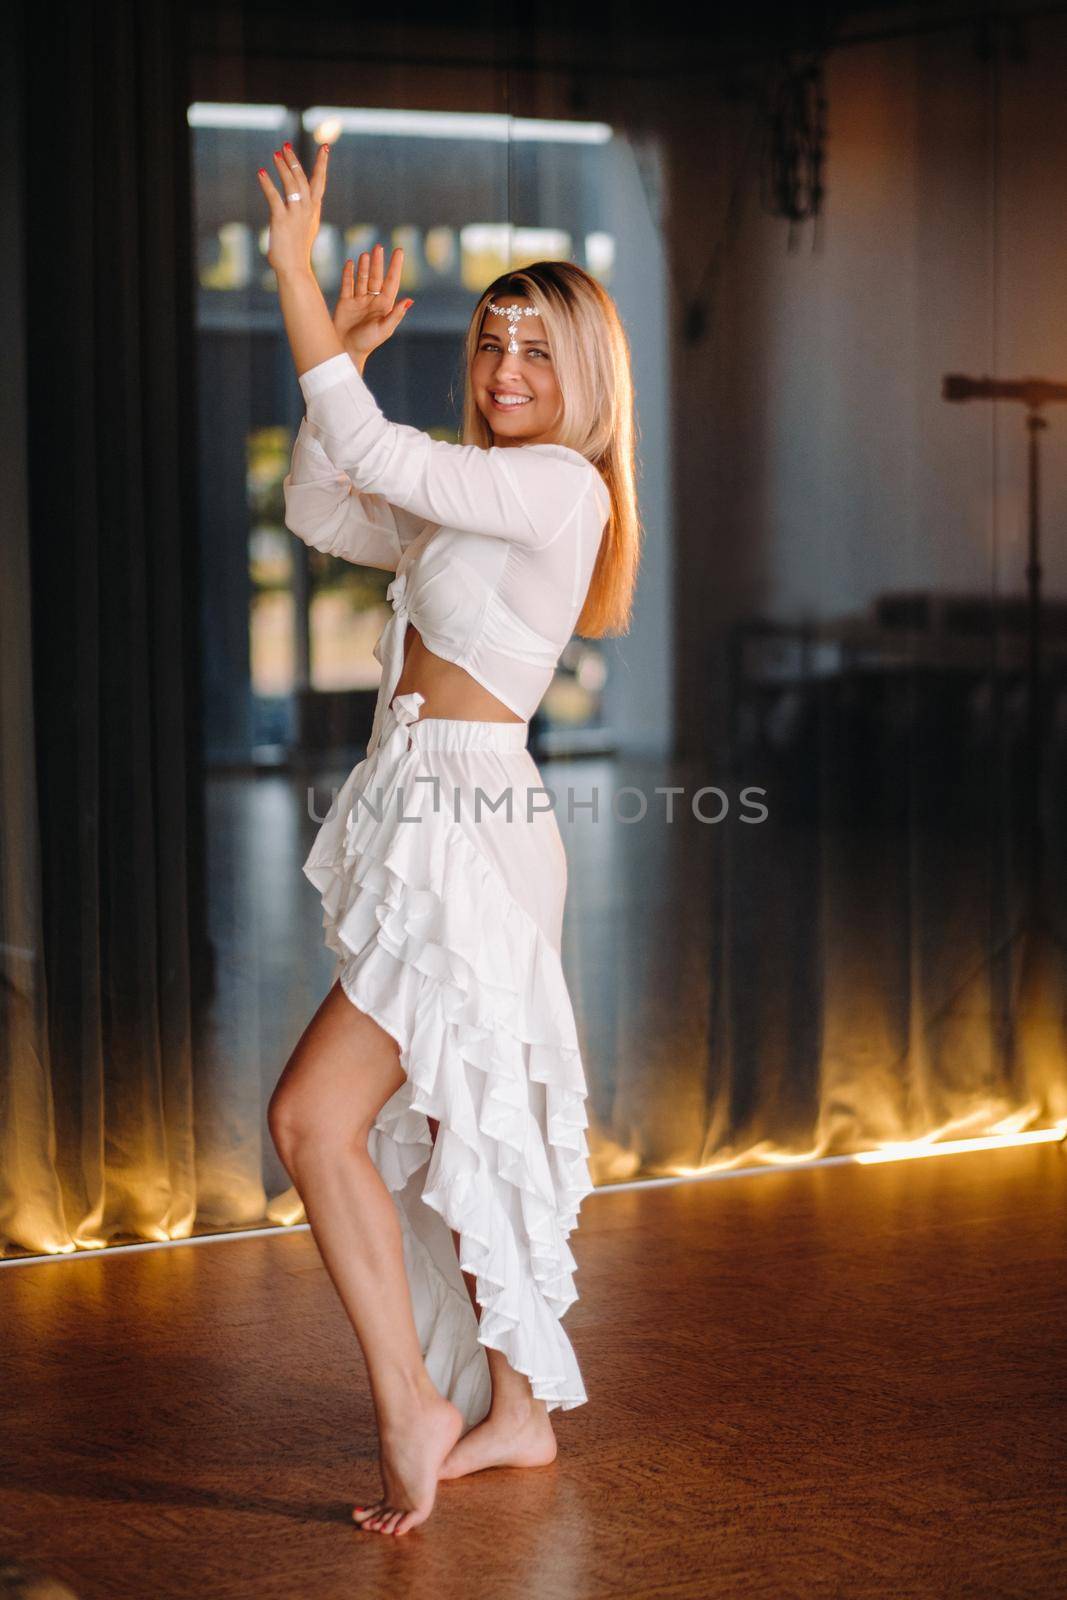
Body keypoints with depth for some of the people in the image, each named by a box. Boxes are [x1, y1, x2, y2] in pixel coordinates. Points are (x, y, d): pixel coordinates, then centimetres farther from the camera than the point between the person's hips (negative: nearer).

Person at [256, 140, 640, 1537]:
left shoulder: (560, 487, -12)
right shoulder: (483, 497, 18)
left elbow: (372, 454, -20)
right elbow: (323, 514, 18)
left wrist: (295, 274, -17)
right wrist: (345, 356, 8)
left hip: (466, 829, -10)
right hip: (429, 827, 10)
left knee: (315, 1116, -15)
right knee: (460, 1137, 15)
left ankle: (411, 1405, -8)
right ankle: (517, 1414, 24)